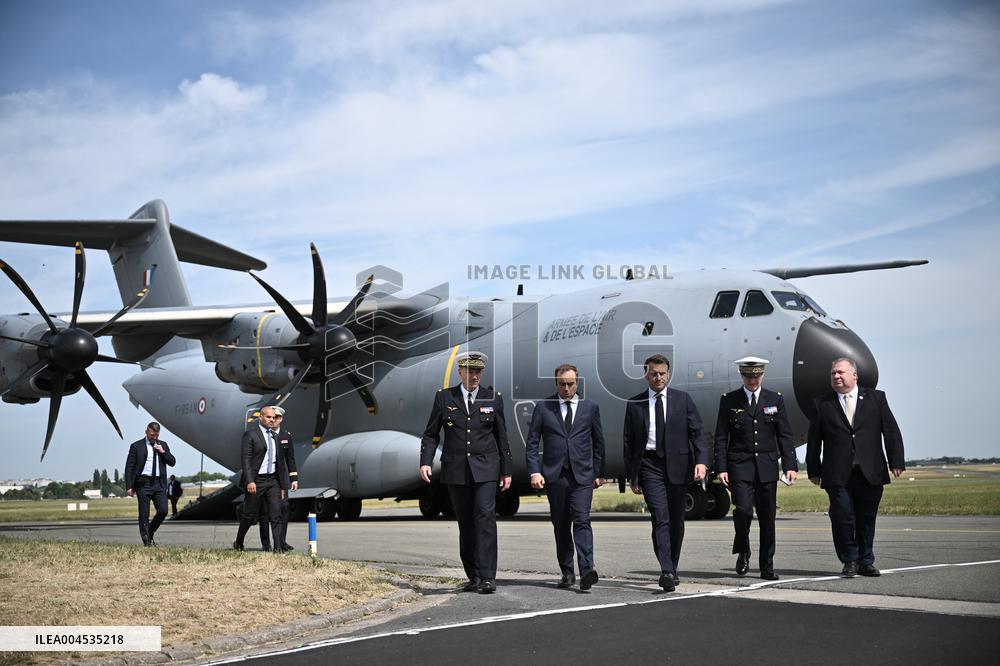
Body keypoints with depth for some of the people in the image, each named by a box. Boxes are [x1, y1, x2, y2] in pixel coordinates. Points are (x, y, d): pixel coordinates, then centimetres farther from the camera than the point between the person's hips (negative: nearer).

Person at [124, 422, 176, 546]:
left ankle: (150, 533, 17)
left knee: (163, 511, -5)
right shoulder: (137, 446, 1)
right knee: (144, 514, 0)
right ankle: (147, 541, 8)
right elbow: (129, 467, -1)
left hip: (159, 483, 3)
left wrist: (163, 452, -4)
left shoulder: (163, 445, 14)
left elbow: (172, 462, 12)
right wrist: (129, 486, -8)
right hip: (143, 483, -3)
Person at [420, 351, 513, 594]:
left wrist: (506, 470, 9)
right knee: (465, 524, 6)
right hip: (455, 470, 1)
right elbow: (430, 434, 6)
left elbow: (501, 436, 10)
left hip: (485, 469, -1)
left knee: (485, 518, -13)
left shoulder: (493, 398, 6)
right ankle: (473, 577, 15)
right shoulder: (444, 397, 5)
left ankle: (488, 577, -14)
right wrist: (425, 462, -9)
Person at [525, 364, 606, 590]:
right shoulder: (543, 407, 6)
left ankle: (587, 570, -23)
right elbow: (532, 442, 4)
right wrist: (534, 472, -6)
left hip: (583, 475, -1)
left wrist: (599, 473, 8)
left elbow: (598, 443, 13)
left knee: (582, 521, -14)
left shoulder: (590, 407, 9)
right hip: (554, 476, 1)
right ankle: (567, 573, 15)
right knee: (561, 526, 7)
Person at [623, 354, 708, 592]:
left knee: (676, 520, 9)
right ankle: (666, 571, -20)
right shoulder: (635, 404, 7)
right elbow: (629, 442, 9)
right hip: (649, 464, -1)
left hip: (677, 465, 1)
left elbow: (696, 433, 3)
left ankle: (672, 568, 24)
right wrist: (631, 475, 5)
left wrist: (701, 461, -12)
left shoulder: (683, 400, 8)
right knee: (660, 518, -13)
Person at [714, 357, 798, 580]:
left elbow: (784, 436, 7)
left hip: (767, 466, 2)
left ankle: (767, 567, 13)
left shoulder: (775, 400, 9)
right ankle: (743, 553, 9)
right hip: (739, 464, -2)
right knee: (743, 509, -17)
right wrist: (721, 468, -5)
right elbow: (721, 437, 3)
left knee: (767, 517, 3)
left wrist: (790, 465, -3)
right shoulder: (729, 400, 4)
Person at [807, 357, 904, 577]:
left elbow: (891, 431, 5)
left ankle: (865, 562, 20)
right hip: (838, 475, -1)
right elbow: (814, 441, 8)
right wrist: (814, 470, 5)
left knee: (867, 519, 7)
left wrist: (896, 462, -2)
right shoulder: (821, 404, 7)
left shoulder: (876, 398, 8)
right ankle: (850, 561, 10)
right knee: (842, 517, -5)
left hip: (870, 473, 1)